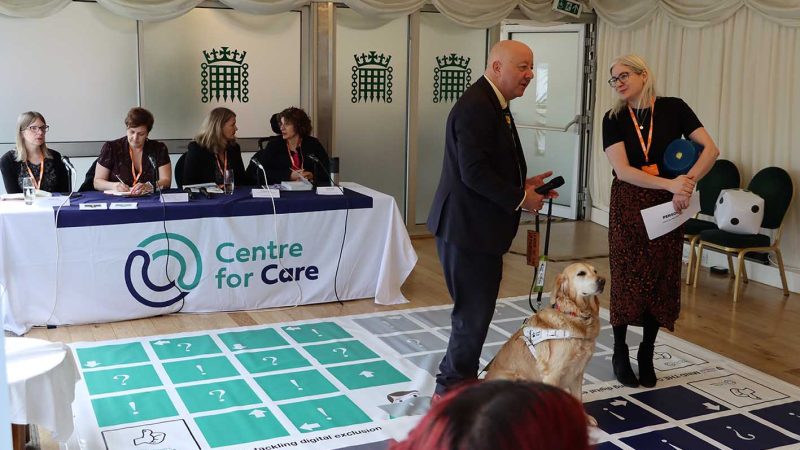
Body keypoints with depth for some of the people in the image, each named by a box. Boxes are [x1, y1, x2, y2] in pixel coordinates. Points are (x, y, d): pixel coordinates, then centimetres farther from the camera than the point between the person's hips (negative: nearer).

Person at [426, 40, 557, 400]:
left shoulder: (493, 104, 15)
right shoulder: (475, 107, -19)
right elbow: (474, 173, -25)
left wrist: (523, 183, 8)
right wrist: (520, 198, -16)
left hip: (478, 226, 11)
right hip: (467, 228, -11)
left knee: (477, 309, 18)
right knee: (474, 312, -1)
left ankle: (462, 380, 32)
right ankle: (452, 389, 15)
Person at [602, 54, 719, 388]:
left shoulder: (673, 108, -2)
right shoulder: (614, 119, -3)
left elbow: (711, 149, -6)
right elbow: (622, 170, -14)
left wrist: (688, 182, -21)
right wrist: (671, 184, -24)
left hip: (667, 208, 1)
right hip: (628, 206, -1)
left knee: (662, 281, 6)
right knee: (626, 279, 3)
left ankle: (647, 354, 23)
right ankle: (620, 353, 19)